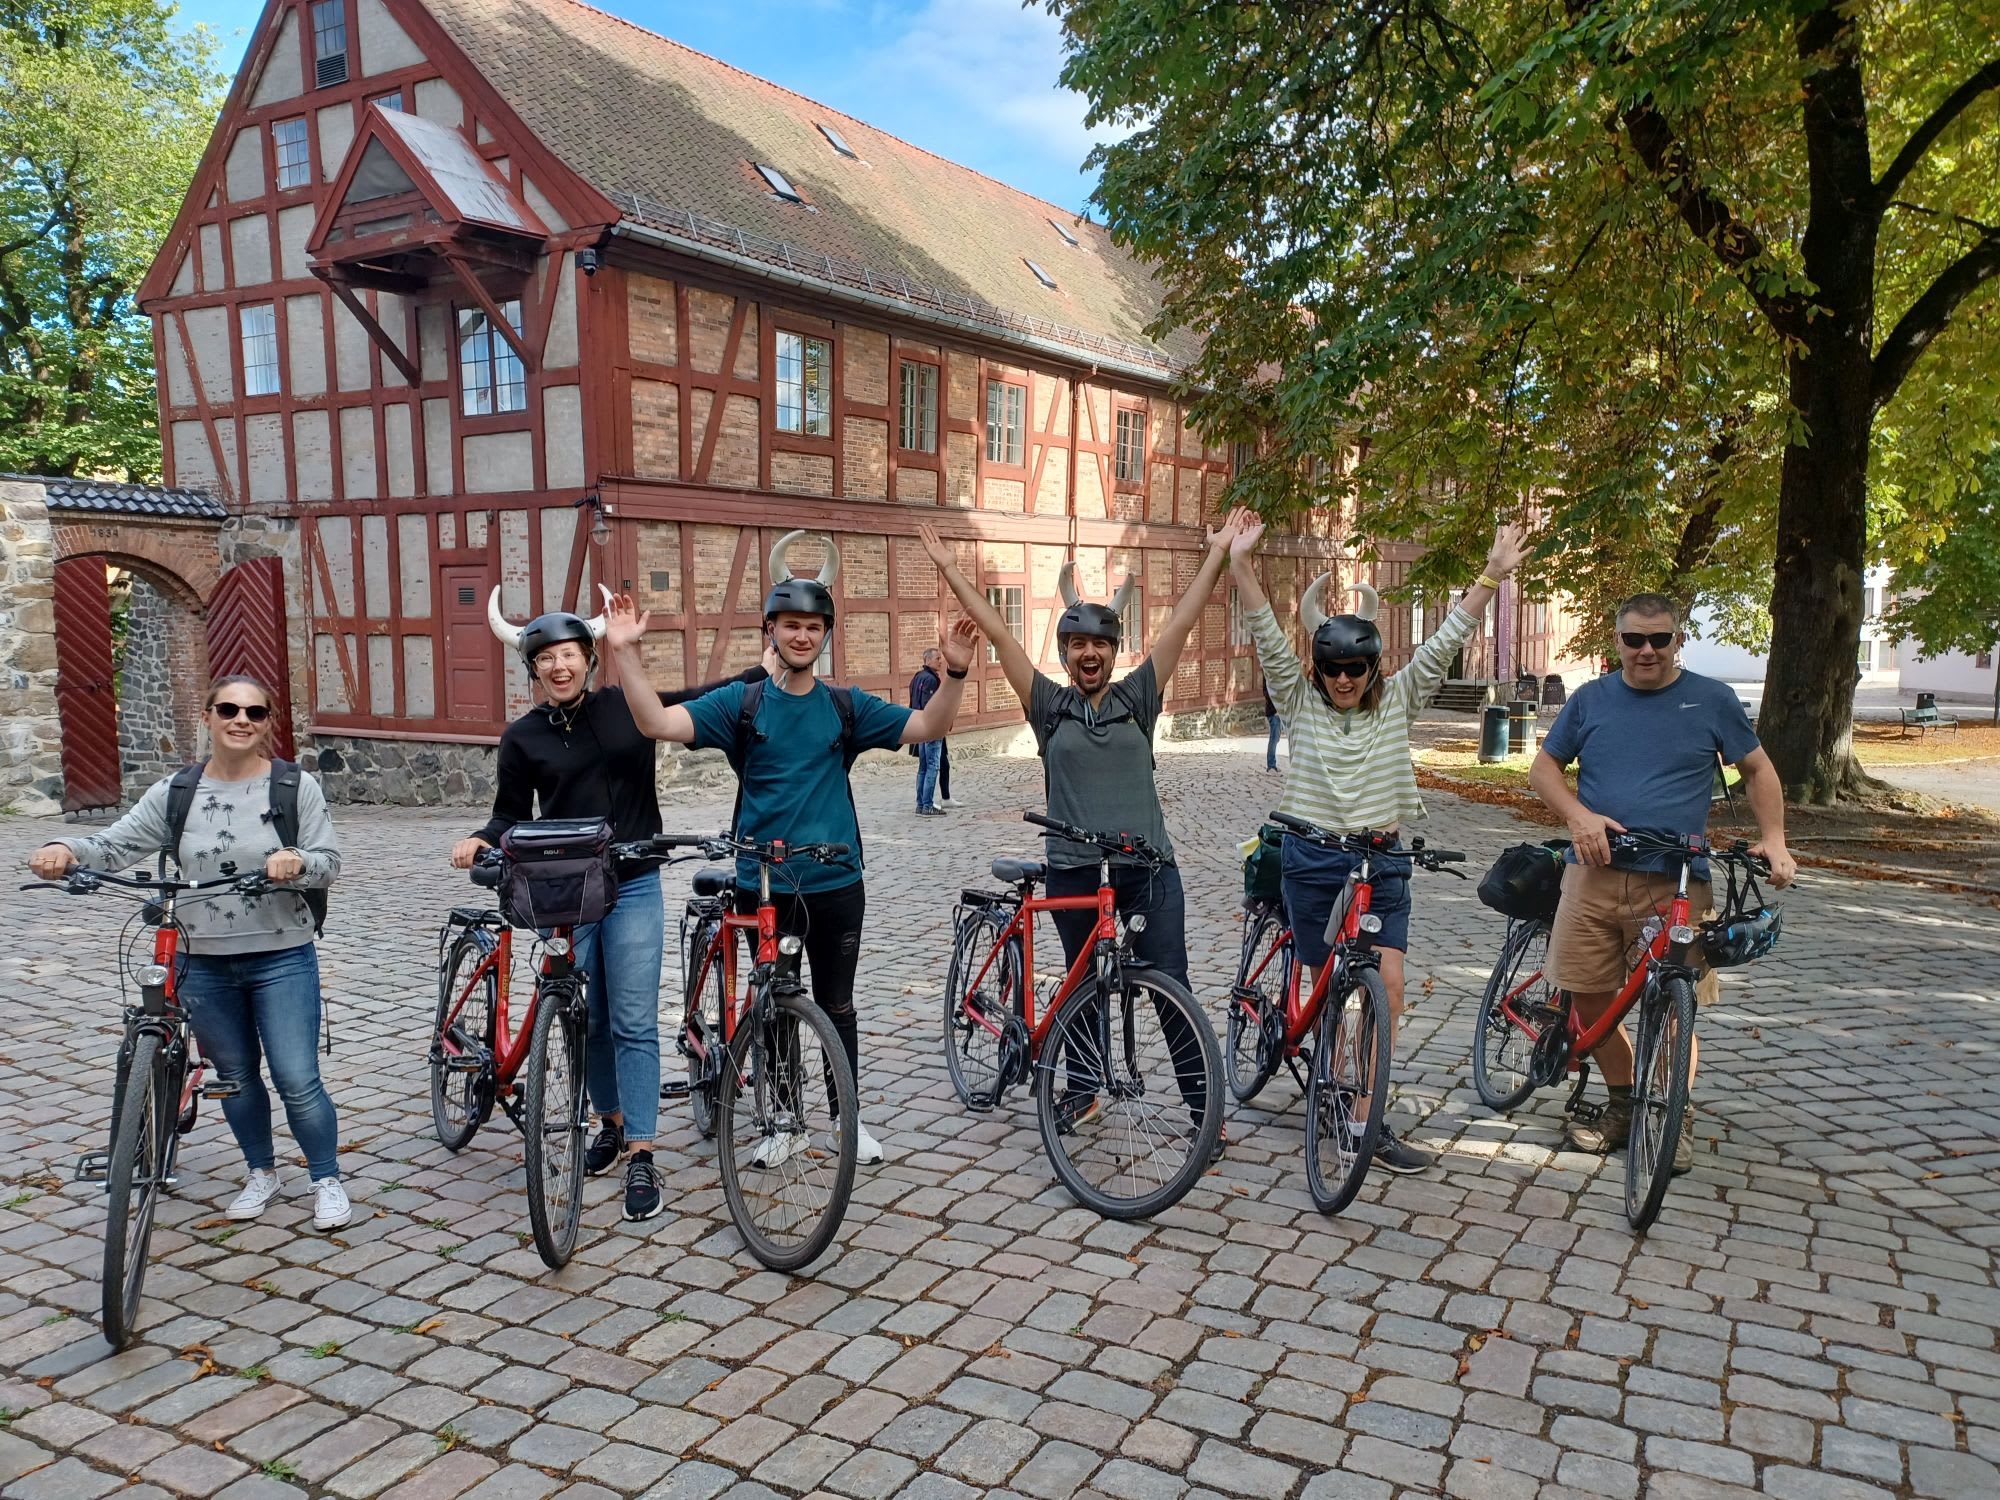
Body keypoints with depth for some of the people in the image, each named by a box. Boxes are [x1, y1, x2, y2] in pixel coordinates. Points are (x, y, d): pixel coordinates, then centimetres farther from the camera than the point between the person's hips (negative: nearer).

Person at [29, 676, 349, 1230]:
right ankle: (262, 1173, 36)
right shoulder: (174, 793, 3)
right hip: (203, 962, 3)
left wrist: (298, 862, -29)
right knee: (234, 1076, 16)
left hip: (282, 959, -3)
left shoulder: (295, 786, -5)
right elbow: (114, 846, -3)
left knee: (297, 1080, -3)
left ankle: (327, 1181, 16)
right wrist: (65, 849, -24)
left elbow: (328, 864, -7)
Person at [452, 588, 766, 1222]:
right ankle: (611, 1123, 33)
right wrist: (480, 839, -13)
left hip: (632, 888, -2)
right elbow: (512, 815, 7)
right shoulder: (523, 737, 2)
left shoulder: (630, 707, 0)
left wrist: (770, 670, -5)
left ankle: (641, 1157, 1)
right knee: (586, 1022, 12)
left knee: (634, 1023, -4)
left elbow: (706, 702, 4)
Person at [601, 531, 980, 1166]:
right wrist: (626, 653, -25)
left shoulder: (846, 706, 4)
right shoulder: (740, 702, -2)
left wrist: (956, 670, -16)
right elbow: (659, 723, -13)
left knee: (836, 1006, 12)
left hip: (836, 883, 1)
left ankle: (852, 1118, 25)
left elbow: (927, 727, -1)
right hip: (763, 884, -1)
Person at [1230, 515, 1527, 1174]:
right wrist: (1241, 567, -23)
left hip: (1381, 863, 1)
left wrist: (1490, 577, -15)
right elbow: (1270, 640, -11)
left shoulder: (1398, 700, 4)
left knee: (1386, 981, -10)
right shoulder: (1300, 701, 0)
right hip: (1312, 860, -1)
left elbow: (1444, 644, -4)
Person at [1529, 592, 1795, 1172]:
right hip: (1595, 873, 2)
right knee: (1589, 999, 4)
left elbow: (1757, 770, 12)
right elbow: (1543, 767, 11)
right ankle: (1623, 1103, 25)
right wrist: (1579, 815, -7)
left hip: (1675, 882, -2)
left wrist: (1773, 839, -3)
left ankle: (1677, 1116, 19)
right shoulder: (1590, 699, 8)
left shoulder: (1712, 699, 5)